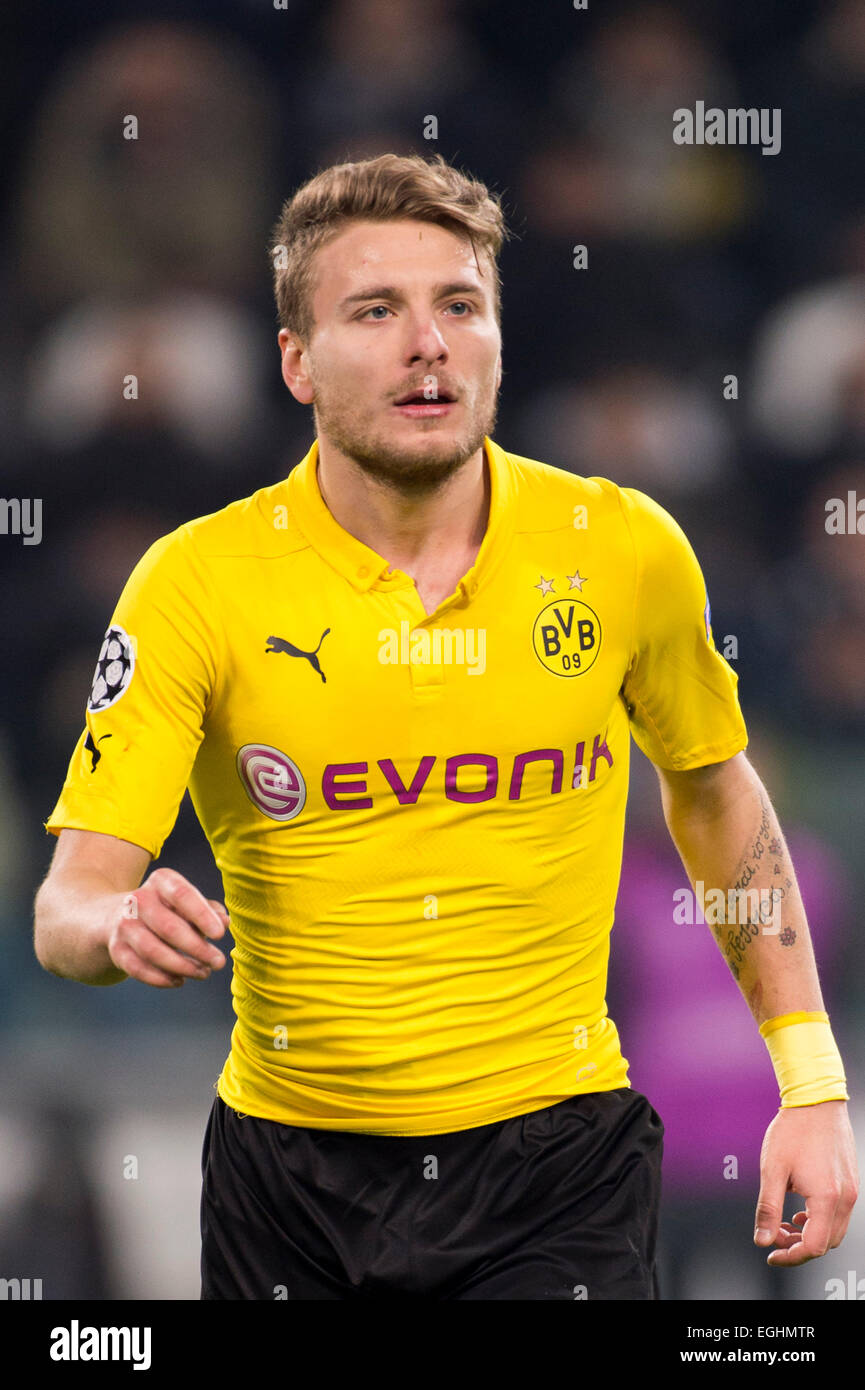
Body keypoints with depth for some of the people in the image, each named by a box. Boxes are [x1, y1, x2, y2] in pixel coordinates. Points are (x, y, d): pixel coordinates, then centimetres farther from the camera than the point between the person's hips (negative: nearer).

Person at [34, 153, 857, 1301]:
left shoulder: (623, 549, -4)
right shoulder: (197, 582, -10)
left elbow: (712, 786, 13)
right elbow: (70, 900, -12)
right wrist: (121, 928, -36)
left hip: (558, 1166, 0)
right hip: (290, 1169, 1)